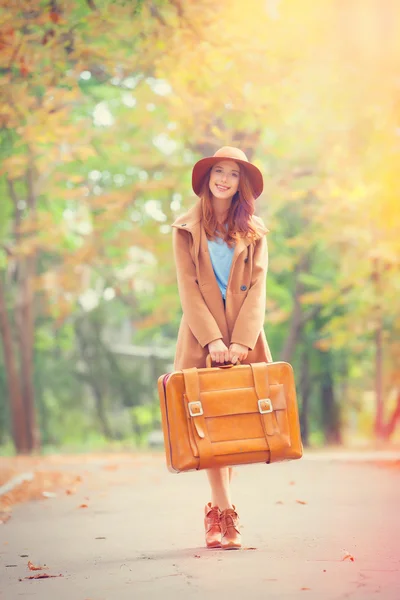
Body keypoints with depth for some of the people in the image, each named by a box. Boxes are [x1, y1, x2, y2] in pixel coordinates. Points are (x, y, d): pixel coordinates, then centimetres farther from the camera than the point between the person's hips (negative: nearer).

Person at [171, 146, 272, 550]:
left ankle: (216, 512, 13)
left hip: (243, 338, 2)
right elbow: (188, 288, -1)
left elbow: (256, 289, 1)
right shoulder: (186, 230, 7)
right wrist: (212, 339, -13)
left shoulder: (254, 233, 11)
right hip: (202, 337, -1)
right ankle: (225, 514, -8)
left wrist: (241, 340, -13)